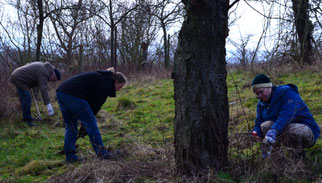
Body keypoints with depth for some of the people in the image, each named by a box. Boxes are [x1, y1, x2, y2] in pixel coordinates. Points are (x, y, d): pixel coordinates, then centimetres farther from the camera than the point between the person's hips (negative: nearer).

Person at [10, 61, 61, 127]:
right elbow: (44, 89, -32)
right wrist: (48, 104, -37)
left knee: (24, 98, 15)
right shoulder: (44, 73, -21)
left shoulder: (44, 66, 10)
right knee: (27, 98, -12)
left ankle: (26, 117, 22)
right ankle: (27, 119, -6)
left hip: (16, 76, 11)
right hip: (19, 79, -11)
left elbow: (28, 65, 24)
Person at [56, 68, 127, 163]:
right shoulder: (107, 84, 0)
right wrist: (85, 121, 8)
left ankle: (70, 156, 20)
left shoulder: (101, 77, 27)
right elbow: (96, 105, -1)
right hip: (73, 94, -10)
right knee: (91, 124, 1)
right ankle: (101, 152, 8)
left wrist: (84, 120, 19)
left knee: (70, 126, 17)